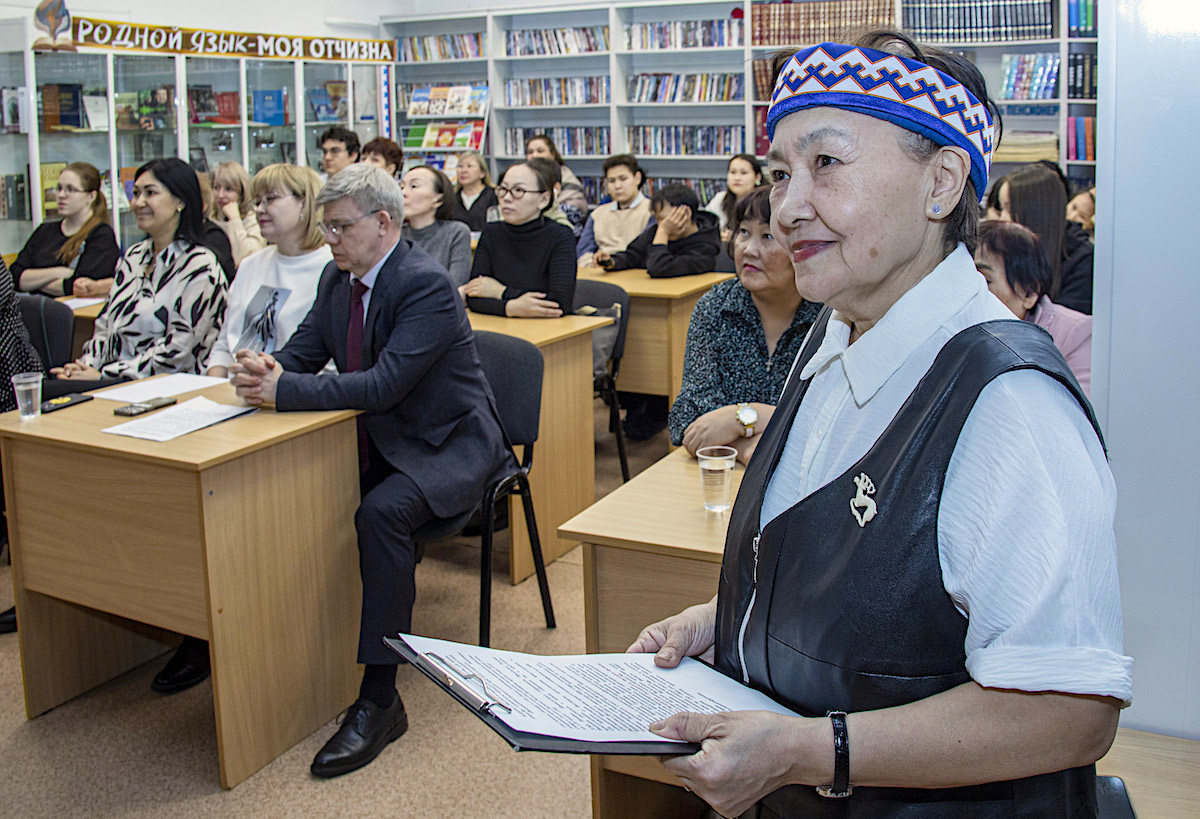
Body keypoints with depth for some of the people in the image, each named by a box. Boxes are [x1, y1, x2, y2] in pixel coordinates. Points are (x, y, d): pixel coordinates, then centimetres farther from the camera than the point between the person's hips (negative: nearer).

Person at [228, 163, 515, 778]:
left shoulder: (427, 285, -21)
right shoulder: (337, 279, 6)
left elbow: (384, 385, -29)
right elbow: (304, 351, 11)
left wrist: (283, 390, -29)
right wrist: (269, 368, -13)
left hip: (448, 447, -8)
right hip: (377, 442, 9)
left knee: (381, 513, -34)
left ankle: (379, 698, -26)